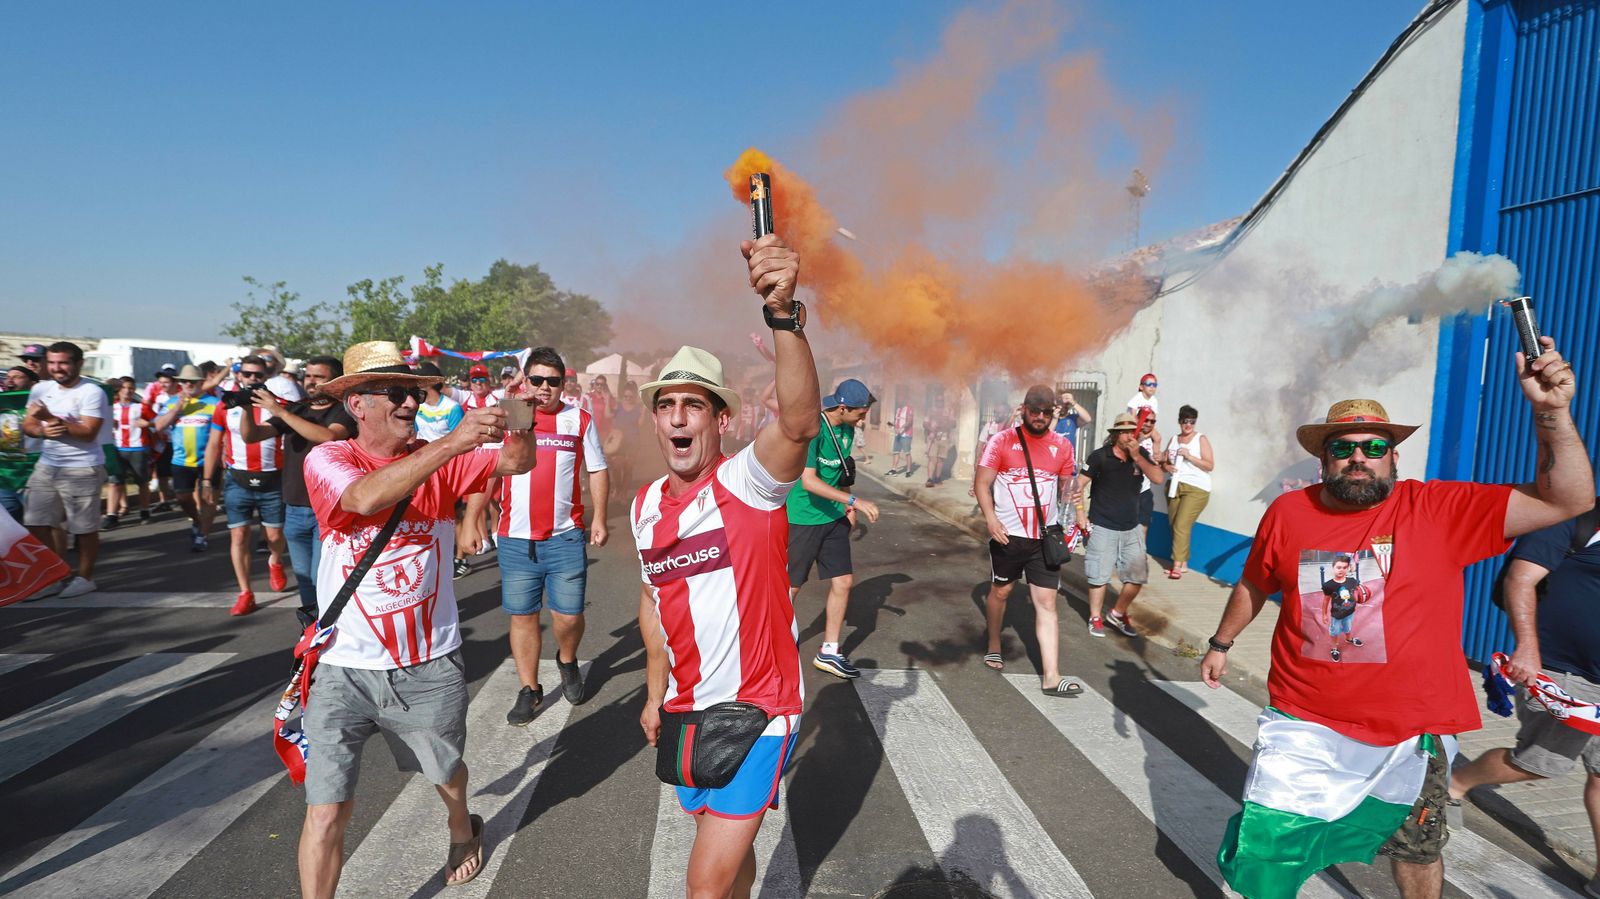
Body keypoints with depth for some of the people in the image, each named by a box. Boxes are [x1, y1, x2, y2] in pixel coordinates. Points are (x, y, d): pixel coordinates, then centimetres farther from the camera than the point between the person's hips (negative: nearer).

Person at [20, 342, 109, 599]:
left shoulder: (92, 392, -12)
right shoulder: (40, 389, 8)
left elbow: (88, 432, -19)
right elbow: (27, 424, 9)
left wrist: (51, 418, -24)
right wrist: (42, 430, -12)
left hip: (82, 469, -7)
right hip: (46, 466, 7)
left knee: (84, 527, 2)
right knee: (39, 522, 10)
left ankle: (85, 578, 14)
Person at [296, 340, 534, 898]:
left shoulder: (442, 458, -4)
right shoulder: (326, 459, -11)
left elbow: (517, 461, -14)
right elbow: (366, 497, -32)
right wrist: (452, 443, -41)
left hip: (429, 667, 3)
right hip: (346, 669, -2)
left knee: (446, 772, 25)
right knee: (327, 810, -5)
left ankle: (462, 832, 57)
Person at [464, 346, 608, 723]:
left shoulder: (580, 420, 5)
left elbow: (598, 471, 9)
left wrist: (599, 518, -1)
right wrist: (471, 523, 3)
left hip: (566, 537, -1)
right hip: (515, 539, 1)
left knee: (569, 615, -1)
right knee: (522, 615, 7)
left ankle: (567, 660, 30)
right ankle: (529, 690, 21)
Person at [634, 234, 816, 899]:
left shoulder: (747, 482, -18)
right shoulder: (645, 505, 2)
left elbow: (800, 420, -40)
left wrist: (784, 313, -53)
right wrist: (655, 692, 14)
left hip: (757, 706, -6)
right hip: (688, 707, 6)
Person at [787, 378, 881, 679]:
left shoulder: (847, 430, 3)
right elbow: (808, 481, -29)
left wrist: (847, 504, 15)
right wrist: (854, 501, -30)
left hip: (833, 517, 7)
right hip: (803, 517, -7)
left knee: (844, 581, 5)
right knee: (791, 587, 5)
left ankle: (829, 652, 18)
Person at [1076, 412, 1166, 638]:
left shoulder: (1141, 454, 2)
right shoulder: (1100, 456, -10)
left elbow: (1159, 478, -11)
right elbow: (1079, 485, -8)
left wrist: (1137, 456, -18)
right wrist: (1081, 514, -13)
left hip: (1131, 528, 5)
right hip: (1102, 528, -5)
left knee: (1138, 576, 8)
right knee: (1099, 576, 1)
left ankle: (1117, 614, 27)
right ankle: (1095, 618, 18)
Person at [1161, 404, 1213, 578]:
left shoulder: (1201, 439, -1)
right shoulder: (1174, 439, 14)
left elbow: (1210, 466, -7)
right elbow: (1164, 461, 18)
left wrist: (1189, 456, -17)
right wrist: (1166, 466, -5)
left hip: (1196, 489, -5)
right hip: (1174, 486, 6)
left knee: (1182, 526, -15)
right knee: (1175, 526, 4)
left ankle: (1177, 565, -15)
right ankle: (1183, 564, 13)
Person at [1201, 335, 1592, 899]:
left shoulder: (1442, 510, -10)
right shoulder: (1287, 513, -6)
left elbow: (1568, 500, -16)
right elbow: (1254, 585, 11)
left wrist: (1551, 412, -27)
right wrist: (1221, 642, 19)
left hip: (1410, 734, 0)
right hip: (1302, 725, 0)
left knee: (1417, 851, 25)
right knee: (1266, 849, 8)